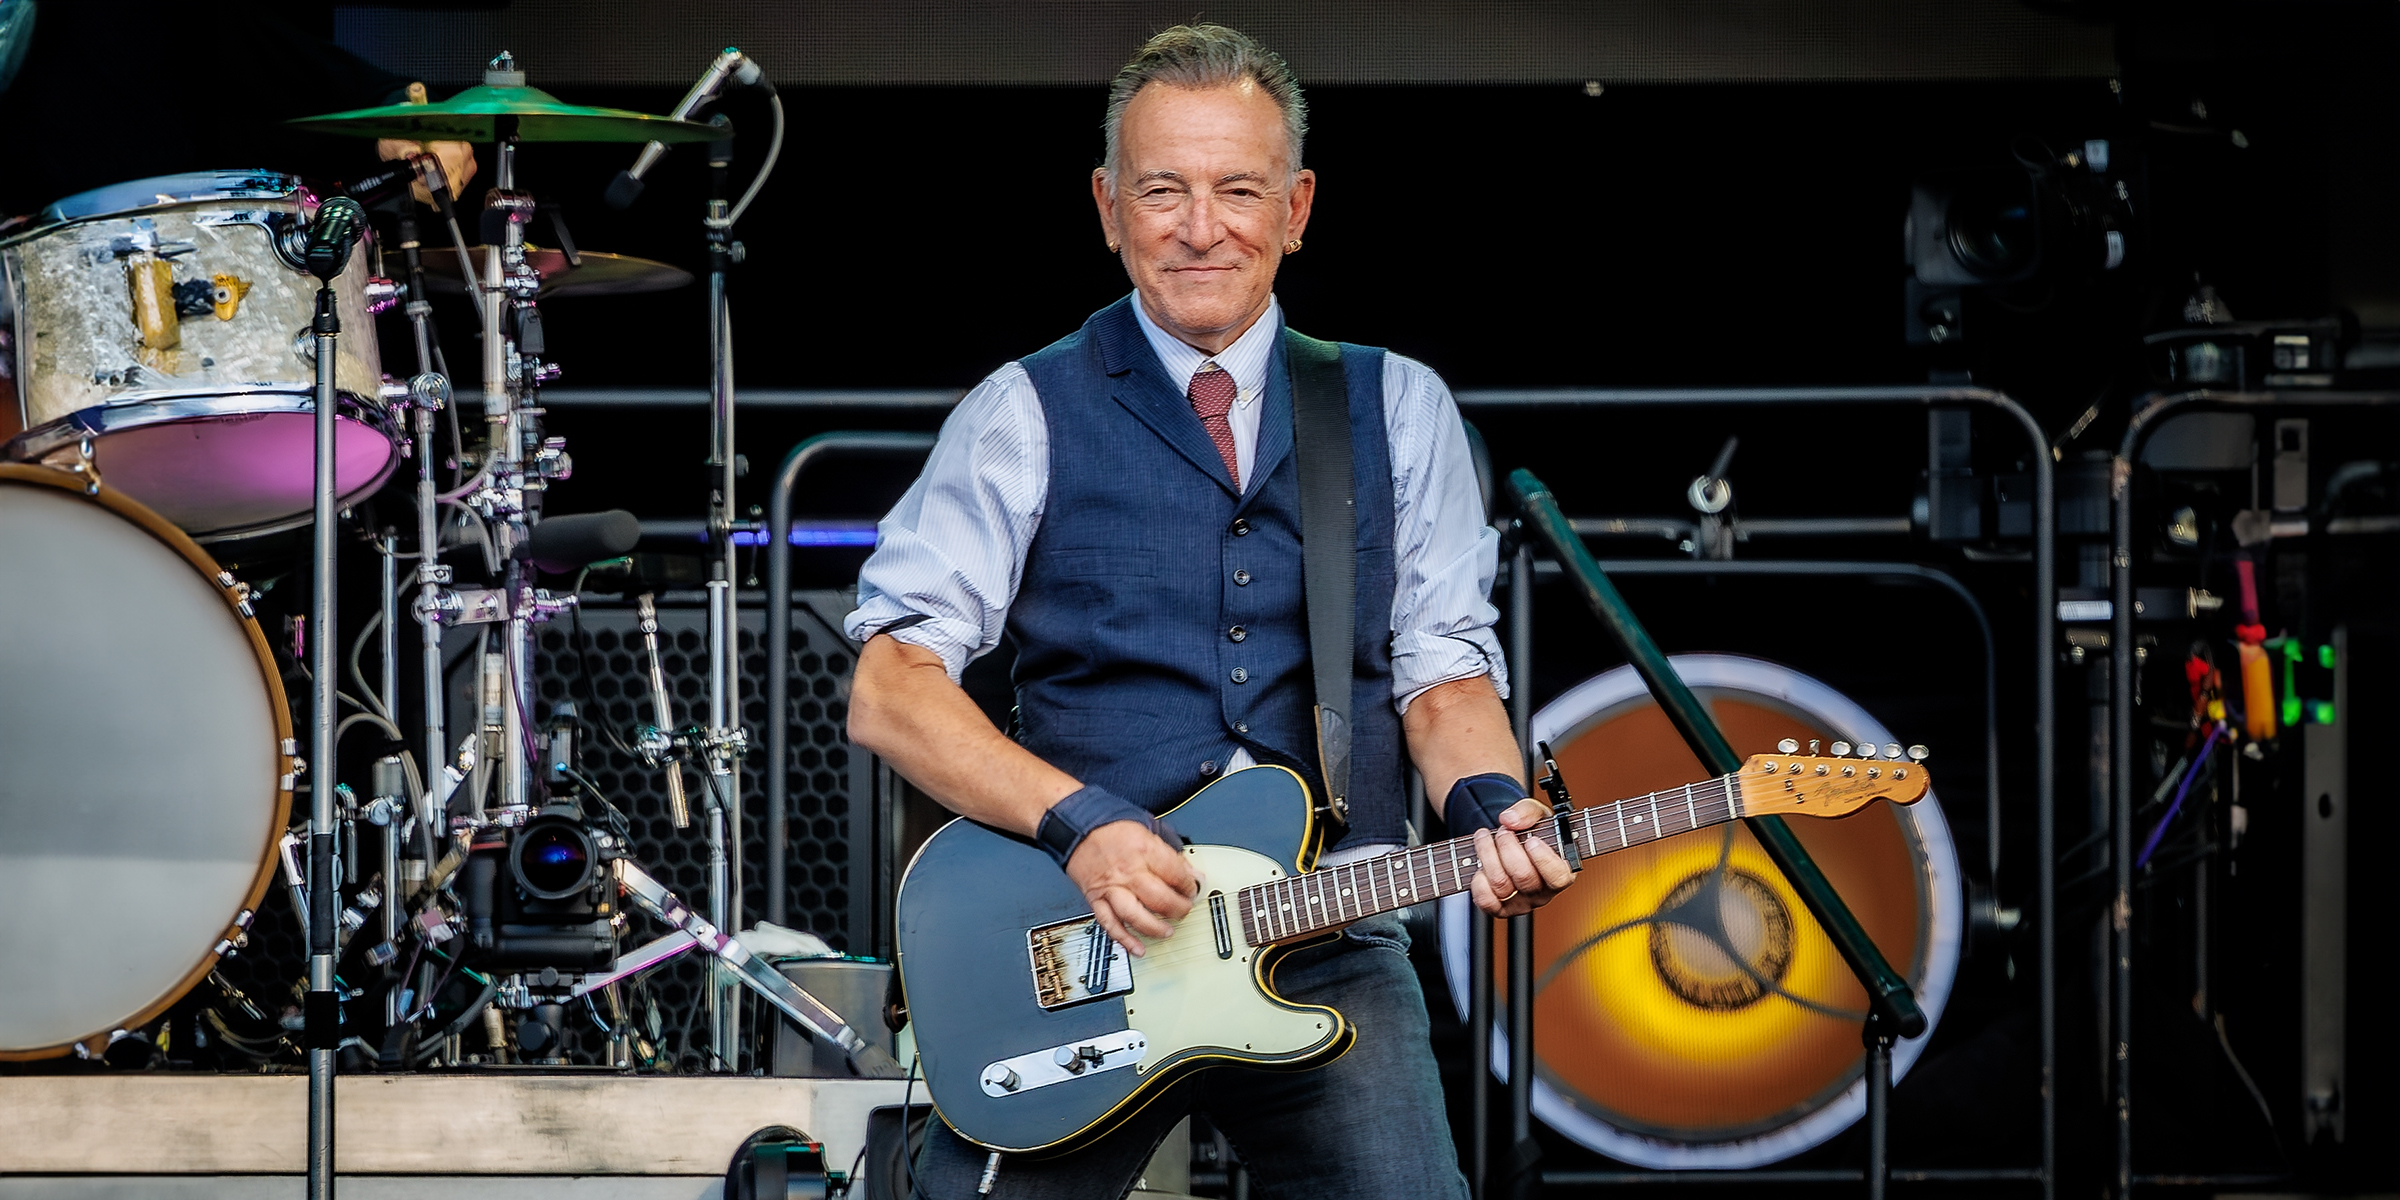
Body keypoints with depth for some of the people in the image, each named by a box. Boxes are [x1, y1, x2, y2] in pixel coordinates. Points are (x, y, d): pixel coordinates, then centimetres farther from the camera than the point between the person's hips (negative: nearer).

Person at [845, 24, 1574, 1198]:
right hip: (1075, 947, -1)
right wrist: (1080, 823, -16)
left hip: (1328, 952, 2)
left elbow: (1443, 670, 12)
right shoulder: (1027, 416, 4)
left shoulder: (1399, 410, 13)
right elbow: (891, 688, -2)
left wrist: (1486, 805, -10)